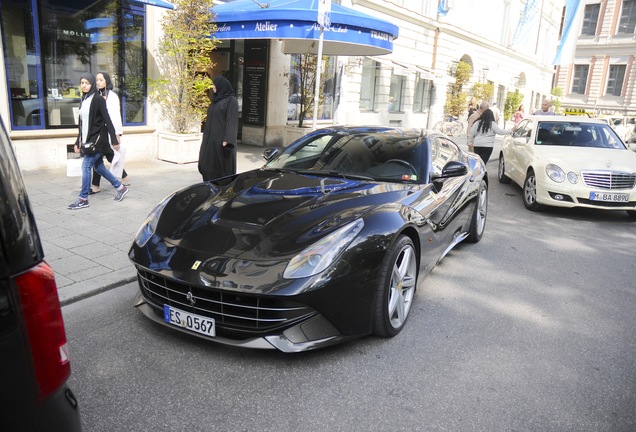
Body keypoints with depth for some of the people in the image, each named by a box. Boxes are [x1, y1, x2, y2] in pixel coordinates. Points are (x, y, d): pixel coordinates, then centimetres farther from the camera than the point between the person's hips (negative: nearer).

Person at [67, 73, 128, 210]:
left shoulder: (98, 99, -10)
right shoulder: (83, 100, 13)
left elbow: (107, 121, -13)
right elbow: (82, 124, 17)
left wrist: (114, 140, -15)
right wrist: (78, 142, 17)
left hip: (97, 139, -8)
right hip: (88, 140, 8)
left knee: (86, 166, -8)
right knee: (99, 167, 13)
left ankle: (83, 199, 1)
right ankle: (120, 187, 27)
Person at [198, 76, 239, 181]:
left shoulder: (231, 100, -6)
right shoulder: (216, 100, 18)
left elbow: (232, 121, -15)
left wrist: (227, 140, -24)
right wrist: (205, 137, 18)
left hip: (221, 141, -8)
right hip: (210, 140, 8)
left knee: (222, 167, -3)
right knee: (205, 166, 6)